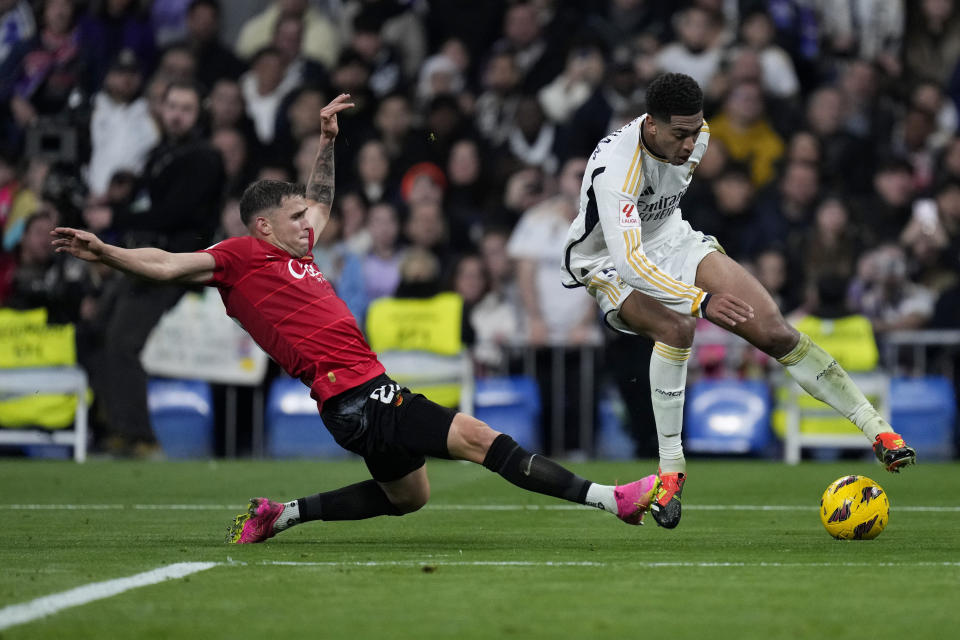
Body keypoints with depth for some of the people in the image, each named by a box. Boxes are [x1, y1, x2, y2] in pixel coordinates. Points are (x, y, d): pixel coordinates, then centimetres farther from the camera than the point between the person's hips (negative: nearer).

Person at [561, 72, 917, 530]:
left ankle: (876, 429, -6)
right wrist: (701, 300, -54)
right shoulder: (615, 168, -36)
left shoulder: (697, 135, -13)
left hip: (669, 240, 6)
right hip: (609, 264, -6)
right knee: (676, 327, -37)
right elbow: (629, 261, -46)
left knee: (773, 331, -11)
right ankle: (670, 470, -26)